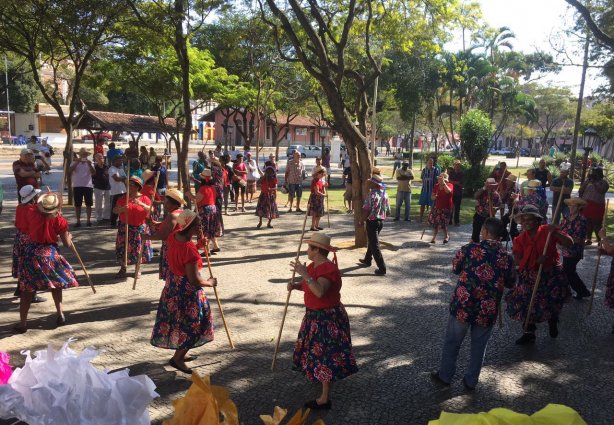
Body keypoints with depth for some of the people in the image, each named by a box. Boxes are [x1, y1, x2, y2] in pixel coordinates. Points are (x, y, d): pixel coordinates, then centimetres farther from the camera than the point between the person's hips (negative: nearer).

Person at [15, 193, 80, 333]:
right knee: (56, 283, 21)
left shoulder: (32, 213, -6)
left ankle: (22, 322, 7)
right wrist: (69, 237, 18)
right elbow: (67, 244, -3)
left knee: (27, 288, 7)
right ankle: (60, 314, 24)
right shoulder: (59, 221, -10)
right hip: (51, 253, -1)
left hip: (32, 252, 1)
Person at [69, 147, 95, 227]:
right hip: (77, 186, -1)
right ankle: (78, 221, 9)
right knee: (77, 204, 3)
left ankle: (89, 220, 10)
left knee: (88, 204, 3)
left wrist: (90, 165, -21)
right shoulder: (75, 163, 6)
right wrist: (77, 162, -20)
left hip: (88, 186, 1)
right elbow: (70, 170, -13)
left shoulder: (89, 163, 8)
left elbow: (94, 173, -7)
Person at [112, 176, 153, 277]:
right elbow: (114, 210, 3)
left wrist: (141, 204, -24)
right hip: (125, 228, 2)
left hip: (140, 228, -2)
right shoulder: (123, 198, 3)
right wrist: (121, 209, -19)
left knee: (138, 249, 6)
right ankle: (123, 269, 20)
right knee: (123, 248, 4)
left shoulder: (144, 198, -3)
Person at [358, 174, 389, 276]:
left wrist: (361, 220, -8)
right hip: (381, 221, 8)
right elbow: (388, 210, 8)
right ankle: (367, 260, 43)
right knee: (372, 241, 26)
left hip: (372, 221, -8)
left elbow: (366, 210, -21)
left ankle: (382, 268, -4)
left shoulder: (372, 194, -18)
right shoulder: (384, 194, 4)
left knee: (374, 244, -3)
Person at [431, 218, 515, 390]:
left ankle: (444, 376, 29)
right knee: (479, 346, 19)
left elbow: (455, 268, 5)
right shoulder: (507, 257, -6)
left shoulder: (470, 248, -11)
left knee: (452, 342, 16)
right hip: (488, 311, 2)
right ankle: (471, 381, 30)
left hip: (462, 305, -1)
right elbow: (510, 282, 8)